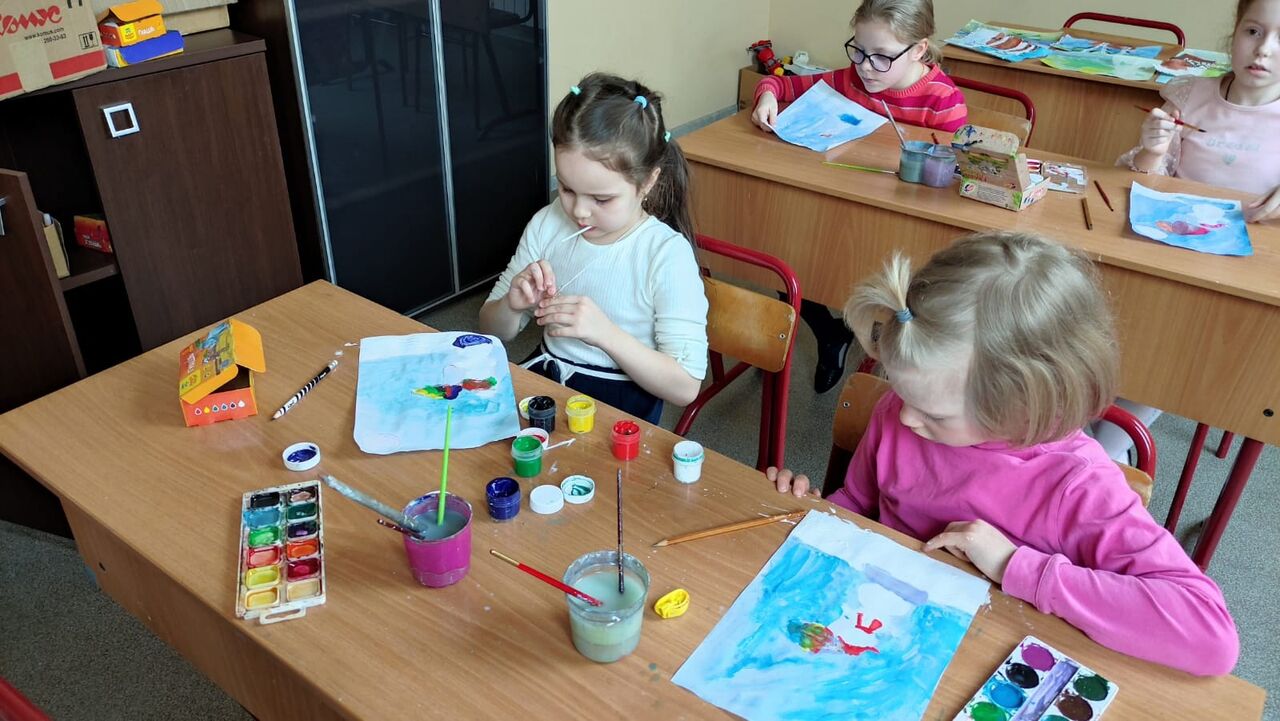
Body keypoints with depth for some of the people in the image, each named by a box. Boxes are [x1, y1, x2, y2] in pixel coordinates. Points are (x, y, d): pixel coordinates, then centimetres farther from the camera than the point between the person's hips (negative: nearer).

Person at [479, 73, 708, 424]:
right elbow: (493, 331, 9)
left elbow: (685, 387, -18)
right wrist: (512, 305, -15)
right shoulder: (547, 224, -1)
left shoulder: (668, 254, -16)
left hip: (619, 400, -6)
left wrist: (605, 332, -29)